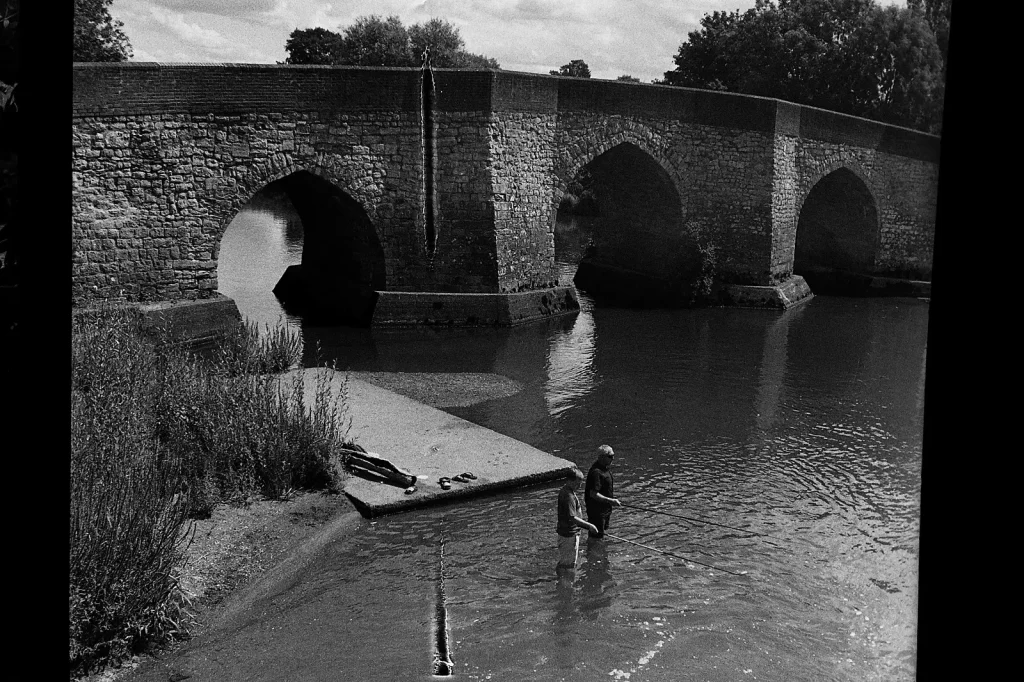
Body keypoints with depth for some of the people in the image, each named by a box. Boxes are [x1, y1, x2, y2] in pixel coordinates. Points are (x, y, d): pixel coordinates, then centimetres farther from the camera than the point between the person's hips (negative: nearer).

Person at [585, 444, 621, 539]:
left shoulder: (606, 467, 7)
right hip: (596, 510, -10)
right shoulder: (596, 472, -25)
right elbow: (593, 494, -28)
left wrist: (613, 499, 15)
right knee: (596, 536, -4)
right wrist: (610, 501, -27)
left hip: (605, 509, 10)